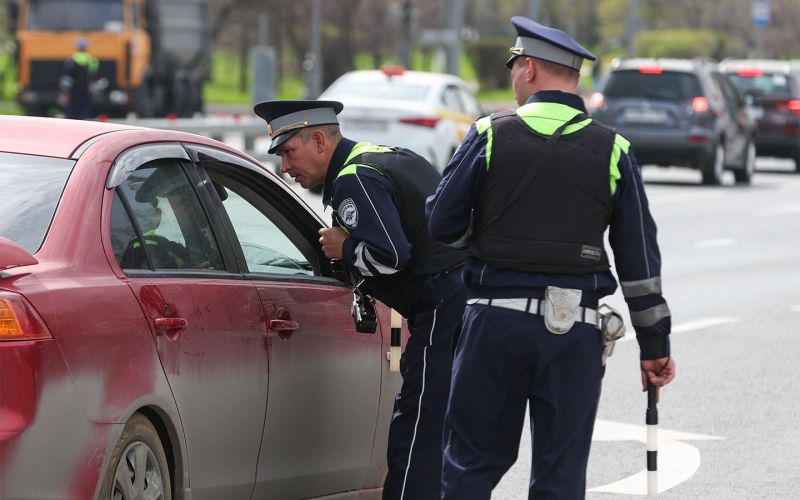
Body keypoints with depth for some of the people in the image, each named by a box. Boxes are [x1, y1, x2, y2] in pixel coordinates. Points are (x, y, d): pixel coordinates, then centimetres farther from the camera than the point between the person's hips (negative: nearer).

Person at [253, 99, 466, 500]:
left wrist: (345, 249, -4)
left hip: (443, 311, -10)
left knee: (415, 440, -10)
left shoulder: (354, 179, -11)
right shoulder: (390, 157, 20)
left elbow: (389, 255, -23)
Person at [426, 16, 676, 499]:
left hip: (496, 319, -1)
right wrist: (655, 343, 9)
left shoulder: (490, 135, -2)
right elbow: (640, 258, 3)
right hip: (576, 331, 1)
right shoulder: (613, 151, 3)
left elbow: (442, 224, 0)